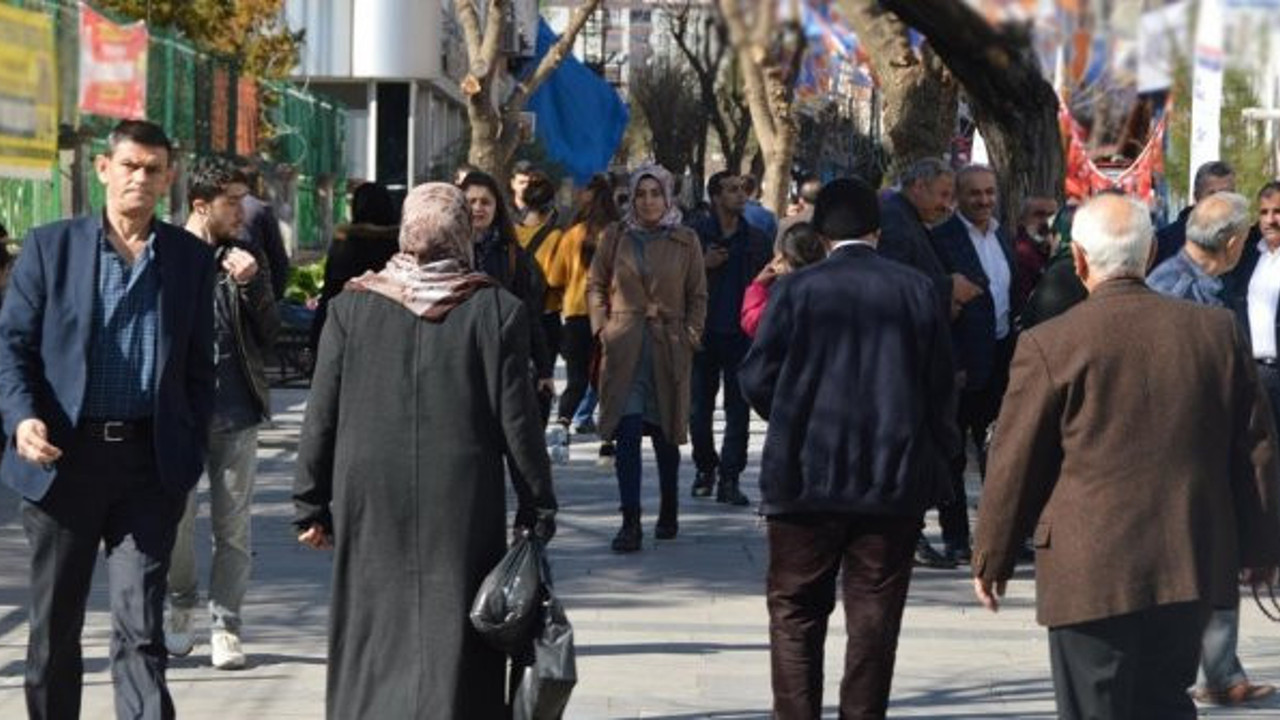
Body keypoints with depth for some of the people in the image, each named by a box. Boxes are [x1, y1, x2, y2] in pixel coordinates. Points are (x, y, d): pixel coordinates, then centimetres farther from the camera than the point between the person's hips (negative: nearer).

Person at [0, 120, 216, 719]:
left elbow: (199, 366, 11)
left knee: (140, 629, -6)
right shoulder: (50, 246, 3)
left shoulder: (191, 258, 8)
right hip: (64, 459, 0)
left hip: (150, 465, 0)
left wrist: (191, 458, 5)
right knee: (54, 625, 10)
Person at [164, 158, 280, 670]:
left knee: (233, 526, 4)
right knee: (176, 519, 4)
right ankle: (180, 606, 26)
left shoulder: (244, 257, 6)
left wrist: (251, 282, -11)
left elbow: (269, 334, 4)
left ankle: (225, 623, 13)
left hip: (235, 414, 2)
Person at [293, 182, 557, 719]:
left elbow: (320, 416, 1)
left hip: (371, 508, 2)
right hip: (464, 509, -2)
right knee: (454, 646, 3)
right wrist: (539, 508, 4)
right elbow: (517, 419, -4)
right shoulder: (497, 311, -6)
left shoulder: (352, 306, -1)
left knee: (370, 651, 11)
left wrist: (311, 505, 9)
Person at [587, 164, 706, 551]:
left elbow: (698, 296, 8)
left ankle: (669, 514, 27)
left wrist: (690, 336, -1)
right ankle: (630, 523, -11)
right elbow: (596, 285, 10)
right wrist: (602, 328, -1)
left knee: (665, 435, 10)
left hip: (669, 349, 0)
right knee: (626, 435, -9)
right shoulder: (616, 237, 5)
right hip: (624, 349, 0)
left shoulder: (686, 241, 4)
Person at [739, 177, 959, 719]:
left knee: (795, 613, 9)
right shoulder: (916, 290, -2)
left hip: (806, 477, -1)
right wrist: (937, 455, 16)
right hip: (894, 482, 1)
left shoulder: (797, 289, -6)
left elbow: (758, 378, -4)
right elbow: (940, 386, 2)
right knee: (874, 616, 7)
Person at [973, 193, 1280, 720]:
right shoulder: (1218, 332, 2)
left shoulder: (1049, 346, -10)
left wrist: (991, 559, 10)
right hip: (1193, 568, 4)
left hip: (1092, 573, -4)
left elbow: (1015, 465, -3)